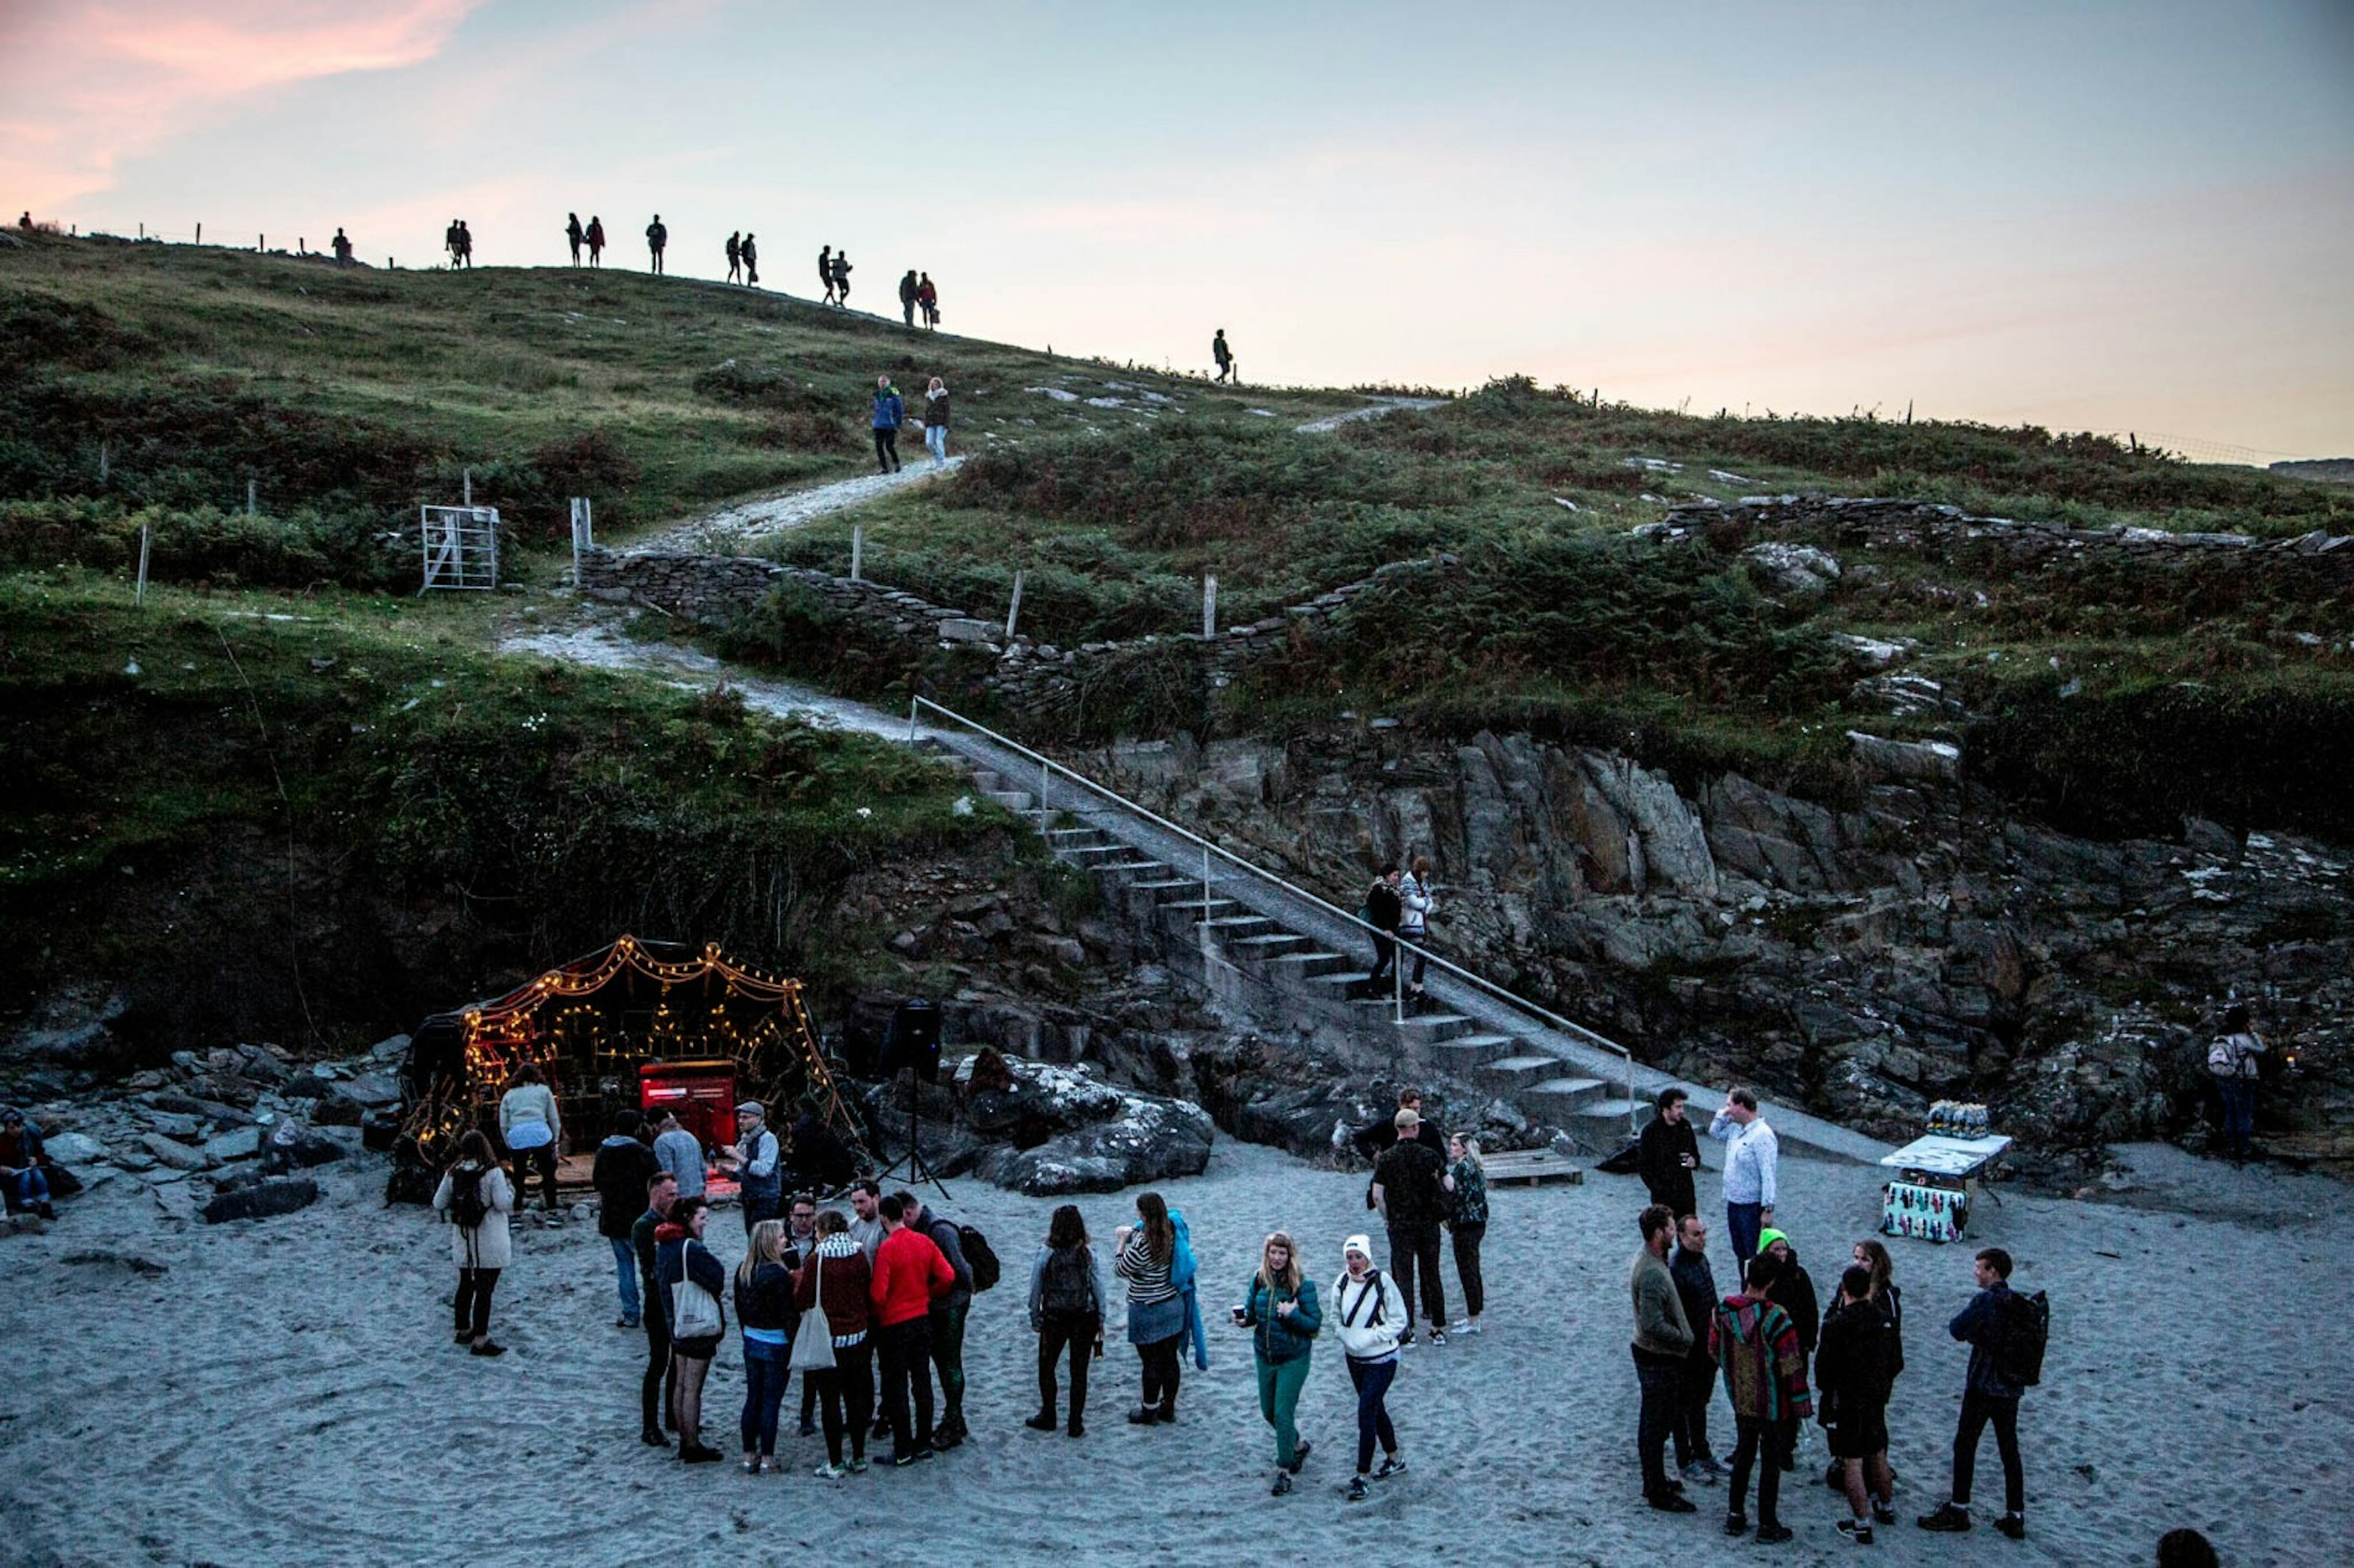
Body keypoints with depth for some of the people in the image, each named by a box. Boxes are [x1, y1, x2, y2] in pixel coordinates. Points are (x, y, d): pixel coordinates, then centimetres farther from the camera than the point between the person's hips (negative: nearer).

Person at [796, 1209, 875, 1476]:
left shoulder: (816, 1260, -14)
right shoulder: (859, 1256, 0)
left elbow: (801, 1302, -10)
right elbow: (869, 1295, 7)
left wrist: (798, 1279, 7)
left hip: (828, 1337, -5)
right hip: (858, 1336, 5)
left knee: (830, 1401, 3)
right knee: (856, 1397, 14)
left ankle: (835, 1464, 6)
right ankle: (859, 1458, 20)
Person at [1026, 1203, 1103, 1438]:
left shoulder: (1045, 1254, -11)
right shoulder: (1088, 1254, -7)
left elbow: (1035, 1290, -6)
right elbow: (1099, 1289, -4)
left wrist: (1035, 1320, 5)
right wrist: (1100, 1322, 6)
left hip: (1054, 1319, -1)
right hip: (1085, 1319, 1)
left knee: (1046, 1368, 18)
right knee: (1079, 1372, 10)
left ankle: (1048, 1417, 24)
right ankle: (1076, 1424, 13)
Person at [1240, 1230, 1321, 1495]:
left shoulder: (1302, 1285, -16)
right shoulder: (1259, 1281, -3)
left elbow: (1315, 1324, -14)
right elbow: (1251, 1312, 7)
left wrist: (1292, 1314, -28)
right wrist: (1243, 1318, -13)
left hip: (1293, 1359, -5)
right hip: (1264, 1357, 6)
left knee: (1283, 1413, -5)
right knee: (1268, 1411, 18)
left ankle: (1284, 1470, 9)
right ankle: (1298, 1446, 44)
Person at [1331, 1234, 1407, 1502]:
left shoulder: (1383, 1282, -17)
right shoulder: (1342, 1284, -3)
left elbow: (1399, 1321, -11)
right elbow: (1336, 1316, 13)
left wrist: (1371, 1338, -19)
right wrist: (1345, 1337, -5)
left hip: (1381, 1360, -6)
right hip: (1355, 1358, 6)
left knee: (1366, 1413, -11)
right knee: (1376, 1409, 19)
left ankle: (1361, 1476, -4)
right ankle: (1394, 1459, 37)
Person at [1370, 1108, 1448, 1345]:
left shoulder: (1386, 1159, -6)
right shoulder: (1430, 1155, -4)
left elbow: (1377, 1195, -8)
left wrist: (1387, 1219, 7)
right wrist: (1443, 1212, 14)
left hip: (1400, 1226, -1)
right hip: (1429, 1224, 2)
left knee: (1403, 1277, 3)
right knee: (1432, 1276, 11)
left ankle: (1407, 1329, -1)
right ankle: (1438, 1328, 15)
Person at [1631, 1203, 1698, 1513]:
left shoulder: (1648, 1258, 5)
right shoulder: (1651, 1273, -28)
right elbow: (1653, 1325, -30)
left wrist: (1683, 1337, 13)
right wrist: (1686, 1339, -16)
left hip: (1654, 1355, 10)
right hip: (1658, 1359, -10)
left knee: (1655, 1423, 21)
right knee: (1657, 1425, 1)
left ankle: (1655, 1483, 34)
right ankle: (1658, 1493, 11)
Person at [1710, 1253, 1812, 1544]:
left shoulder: (1722, 1312, -8)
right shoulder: (1775, 1318, -24)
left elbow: (1714, 1350, 7)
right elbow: (1792, 1366, -20)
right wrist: (1802, 1404, -10)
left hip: (1741, 1401, 5)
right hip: (1774, 1405, -5)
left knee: (1743, 1455, 21)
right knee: (1771, 1462, 9)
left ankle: (1735, 1515, 28)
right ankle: (1768, 1525, 17)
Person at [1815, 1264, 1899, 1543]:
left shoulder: (1837, 1324, -19)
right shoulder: (1884, 1321, 0)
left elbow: (1825, 1365, -13)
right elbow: (1894, 1361, 9)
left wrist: (1823, 1390, 6)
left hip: (1847, 1402, -6)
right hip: (1877, 1400, 6)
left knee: (1852, 1462, -1)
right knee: (1878, 1455, 22)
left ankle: (1862, 1524, 0)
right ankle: (1886, 1508, 37)